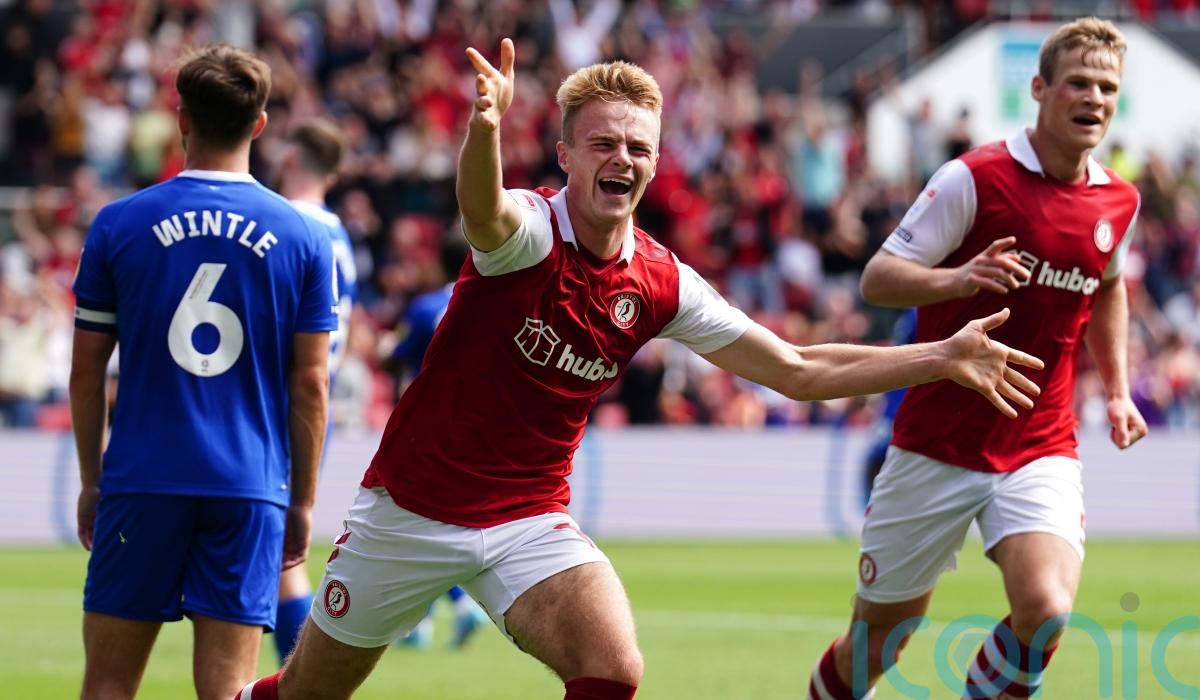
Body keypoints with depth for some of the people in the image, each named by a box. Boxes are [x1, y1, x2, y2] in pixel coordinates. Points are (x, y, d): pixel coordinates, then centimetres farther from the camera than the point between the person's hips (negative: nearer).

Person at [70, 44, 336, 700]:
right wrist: (303, 499, 12)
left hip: (141, 482, 0)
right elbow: (311, 384, 3)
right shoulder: (303, 238, 2)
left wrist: (91, 480, 16)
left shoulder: (118, 224, 1)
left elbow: (86, 370, 5)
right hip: (251, 488, 0)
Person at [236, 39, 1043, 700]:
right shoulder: (527, 229, -18)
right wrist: (485, 129, -68)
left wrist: (941, 358, -3)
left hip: (530, 518, 3)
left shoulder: (663, 285, -4)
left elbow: (798, 371, 4)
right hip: (411, 508, -3)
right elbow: (483, 212, -45)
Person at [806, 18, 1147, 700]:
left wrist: (1118, 389, 16)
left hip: (1042, 451, 3)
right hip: (937, 449, -3)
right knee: (879, 632, 7)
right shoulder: (975, 178, -11)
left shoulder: (1119, 202, 5)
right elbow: (877, 278, -12)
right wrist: (959, 278, -31)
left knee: (1045, 610, -23)